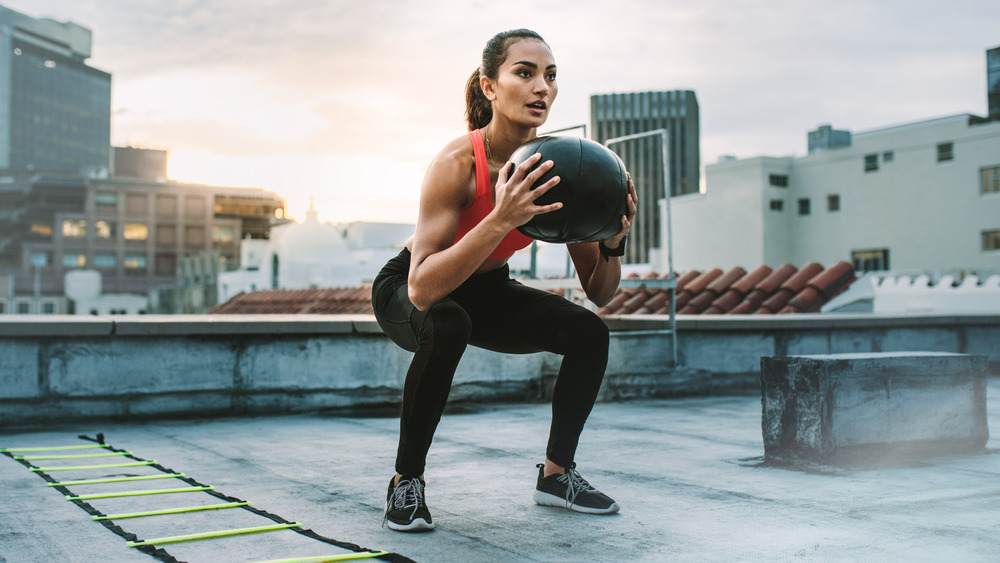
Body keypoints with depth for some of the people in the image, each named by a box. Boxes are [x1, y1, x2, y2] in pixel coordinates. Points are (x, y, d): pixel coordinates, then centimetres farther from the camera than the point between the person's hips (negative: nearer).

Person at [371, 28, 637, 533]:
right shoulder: (458, 163, -32)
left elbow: (598, 293, -11)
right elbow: (423, 290, -42)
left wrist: (614, 242, -31)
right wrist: (500, 220, -51)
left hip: (486, 290, 5)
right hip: (405, 290, -5)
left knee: (588, 332, -12)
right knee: (446, 324, -37)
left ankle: (556, 474, 9)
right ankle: (406, 481, -16)